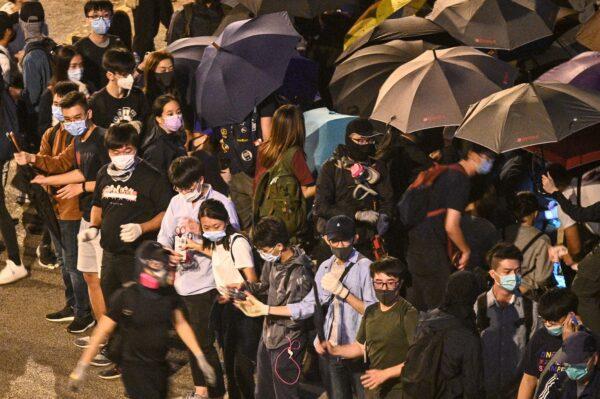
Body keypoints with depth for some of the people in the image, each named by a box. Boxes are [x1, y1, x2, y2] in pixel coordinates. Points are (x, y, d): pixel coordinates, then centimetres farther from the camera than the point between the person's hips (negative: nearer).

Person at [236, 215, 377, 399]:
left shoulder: (364, 266, -9)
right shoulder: (326, 267, 11)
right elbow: (309, 305, 11)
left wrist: (342, 291, -20)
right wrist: (266, 309, 9)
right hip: (329, 349, 6)